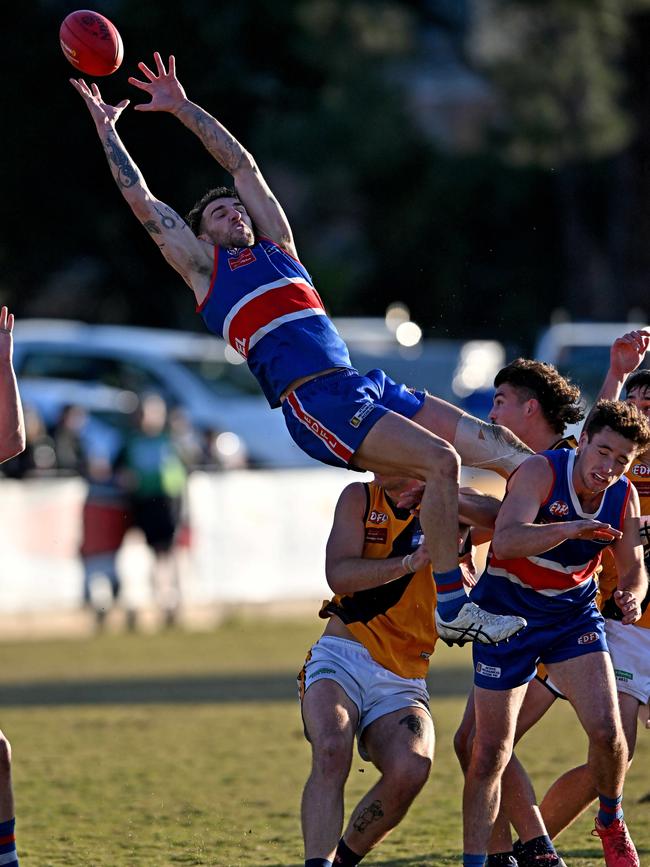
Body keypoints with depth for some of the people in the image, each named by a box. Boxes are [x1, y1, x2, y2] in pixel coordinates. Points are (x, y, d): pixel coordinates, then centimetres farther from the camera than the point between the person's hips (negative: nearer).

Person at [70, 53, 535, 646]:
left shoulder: (275, 246, 27)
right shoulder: (204, 267, 13)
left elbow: (241, 164, 33)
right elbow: (142, 201, 15)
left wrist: (182, 107, 35)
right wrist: (106, 127, 22)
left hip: (364, 386, 7)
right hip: (315, 401, -7)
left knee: (494, 442, -3)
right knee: (439, 460, -23)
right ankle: (452, 606, -21)